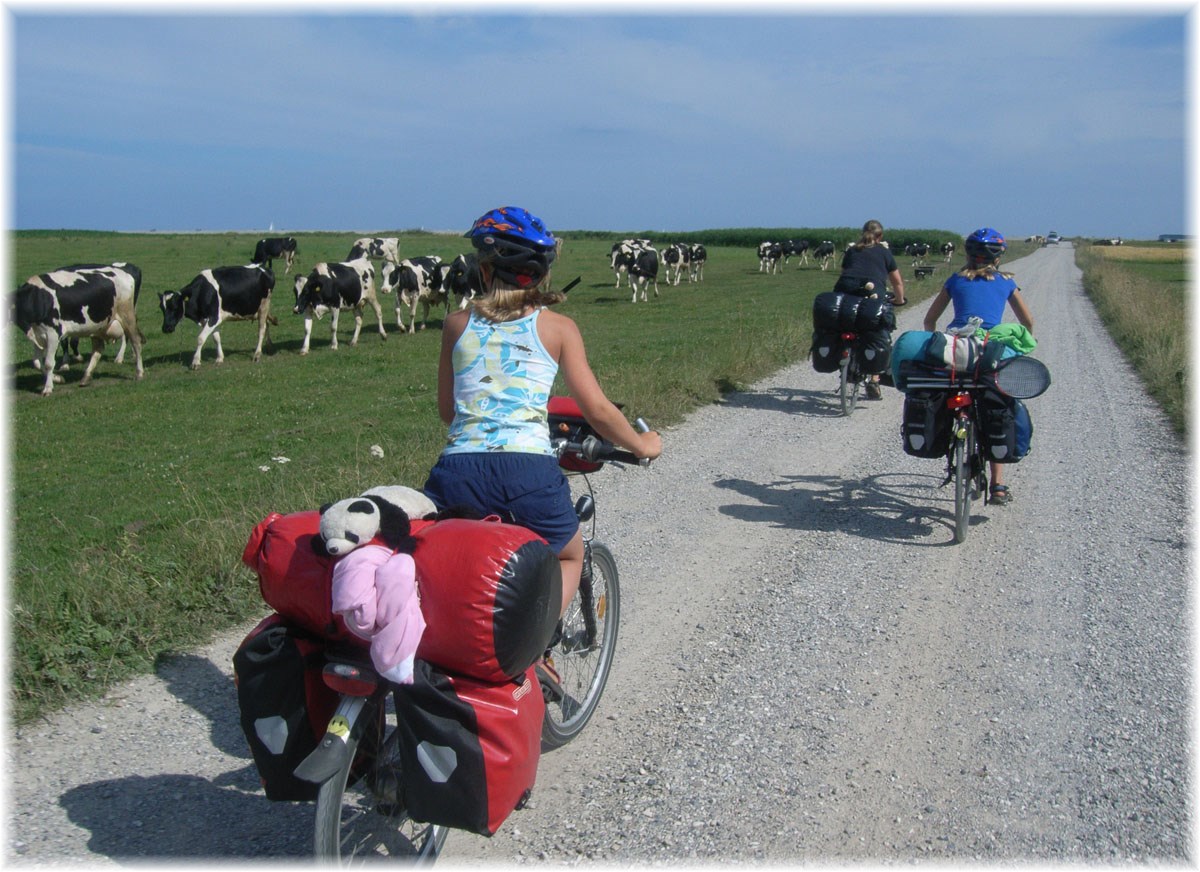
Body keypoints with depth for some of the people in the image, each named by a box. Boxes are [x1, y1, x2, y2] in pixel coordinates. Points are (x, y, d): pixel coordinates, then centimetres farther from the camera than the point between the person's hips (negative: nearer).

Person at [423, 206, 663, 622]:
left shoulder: (457, 323, 12)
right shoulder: (558, 327, 7)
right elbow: (597, 410, 7)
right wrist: (642, 444, 24)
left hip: (457, 471, 2)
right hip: (529, 471, -1)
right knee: (568, 560, 26)